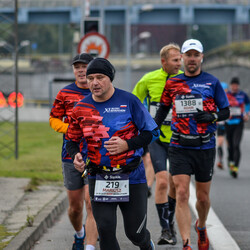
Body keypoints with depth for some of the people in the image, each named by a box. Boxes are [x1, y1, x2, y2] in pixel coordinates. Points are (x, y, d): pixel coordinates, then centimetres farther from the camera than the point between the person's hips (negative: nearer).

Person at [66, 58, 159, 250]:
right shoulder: (81, 108, 1)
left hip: (131, 177, -2)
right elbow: (72, 140, 12)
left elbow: (152, 132, -4)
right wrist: (76, 156, -10)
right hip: (99, 178, 2)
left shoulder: (129, 101, -8)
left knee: (135, 232, 7)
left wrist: (127, 145, -20)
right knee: (105, 228, -10)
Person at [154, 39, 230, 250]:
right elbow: (163, 109, 18)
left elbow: (226, 112, 4)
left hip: (205, 147, 0)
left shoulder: (212, 82, 1)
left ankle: (201, 227, 42)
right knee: (182, 194, -12)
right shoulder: (172, 83, 5)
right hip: (179, 147, 0)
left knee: (203, 197, 11)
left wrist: (212, 117, -16)